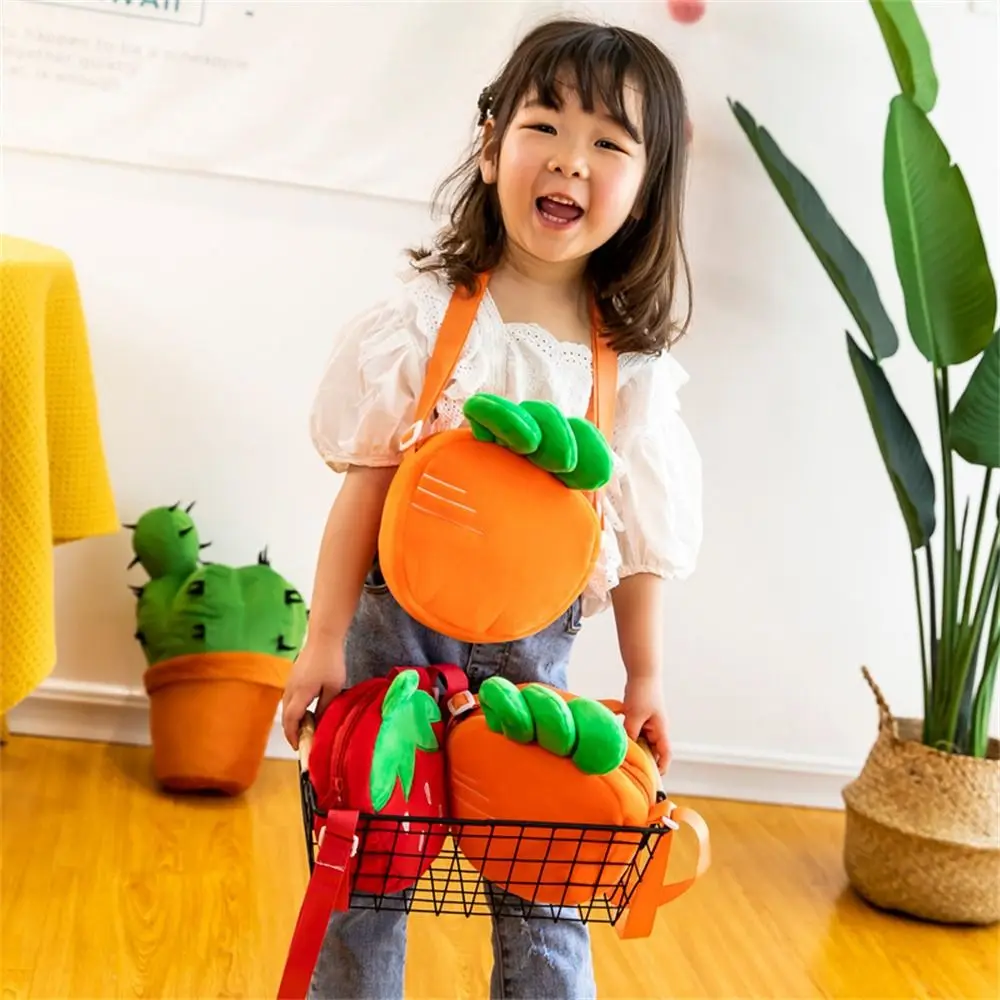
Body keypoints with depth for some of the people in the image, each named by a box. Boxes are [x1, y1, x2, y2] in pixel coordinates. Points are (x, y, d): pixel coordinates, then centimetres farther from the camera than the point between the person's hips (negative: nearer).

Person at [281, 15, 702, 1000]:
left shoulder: (634, 364, -3)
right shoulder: (429, 317, -8)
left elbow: (637, 533, 3)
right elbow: (368, 483, -8)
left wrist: (645, 675, 6)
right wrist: (325, 637, -8)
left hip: (532, 647, 1)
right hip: (397, 620, -1)